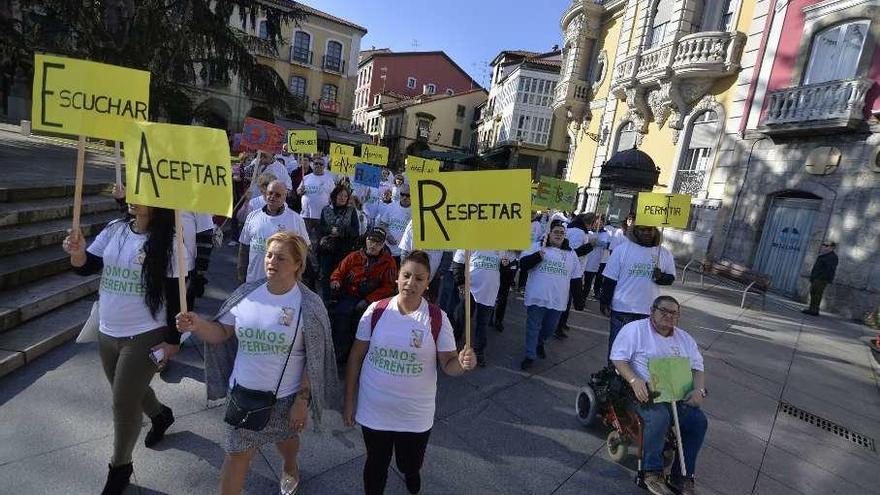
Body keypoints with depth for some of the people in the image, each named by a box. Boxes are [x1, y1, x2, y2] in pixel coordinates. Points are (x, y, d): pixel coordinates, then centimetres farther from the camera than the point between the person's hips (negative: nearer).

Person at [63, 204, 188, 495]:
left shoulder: (168, 242, -17)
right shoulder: (114, 230, -1)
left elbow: (175, 293, -14)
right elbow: (87, 267, 0)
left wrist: (173, 339, -11)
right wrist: (77, 254, -24)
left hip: (146, 336, -6)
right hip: (107, 332, 6)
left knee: (124, 403, 4)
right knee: (130, 391, 23)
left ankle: (120, 467, 29)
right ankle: (160, 414, 54)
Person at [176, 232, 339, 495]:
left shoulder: (309, 305, -19)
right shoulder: (246, 294, -8)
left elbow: (314, 359, -14)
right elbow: (221, 333, 1)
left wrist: (302, 400, -14)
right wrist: (197, 324, -18)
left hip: (285, 396, -1)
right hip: (243, 391, 2)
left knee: (285, 440, 26)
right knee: (237, 453, 12)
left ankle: (290, 468, 58)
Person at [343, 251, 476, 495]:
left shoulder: (437, 318, -12)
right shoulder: (376, 310, -10)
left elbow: (448, 364, -6)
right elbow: (356, 356, -1)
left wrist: (462, 363, -30)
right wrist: (349, 401, 1)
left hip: (416, 415, 0)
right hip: (373, 411, 1)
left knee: (410, 464, 20)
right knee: (376, 465, 19)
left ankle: (411, 473, 56)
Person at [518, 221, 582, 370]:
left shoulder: (571, 254, 10)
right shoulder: (538, 247, 1)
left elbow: (575, 278, 12)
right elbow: (522, 264, -8)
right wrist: (537, 256, -24)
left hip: (557, 300, 3)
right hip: (537, 297, -3)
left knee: (550, 327, 17)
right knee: (533, 327, 3)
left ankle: (539, 343, 45)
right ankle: (530, 355, 15)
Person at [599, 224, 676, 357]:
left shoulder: (665, 253, 3)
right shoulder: (622, 249, -5)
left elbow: (670, 278, 12)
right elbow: (610, 279, -3)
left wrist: (661, 277, -11)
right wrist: (604, 303, -4)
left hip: (649, 311, 2)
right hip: (622, 309, -2)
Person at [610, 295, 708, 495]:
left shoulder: (684, 338, 18)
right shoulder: (635, 329, -2)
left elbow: (698, 368, 17)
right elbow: (617, 358, -8)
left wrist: (699, 390, -4)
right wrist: (634, 380, -24)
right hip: (643, 391, -6)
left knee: (699, 421, -17)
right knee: (659, 416, -33)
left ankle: (682, 477, -1)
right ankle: (653, 472, -14)